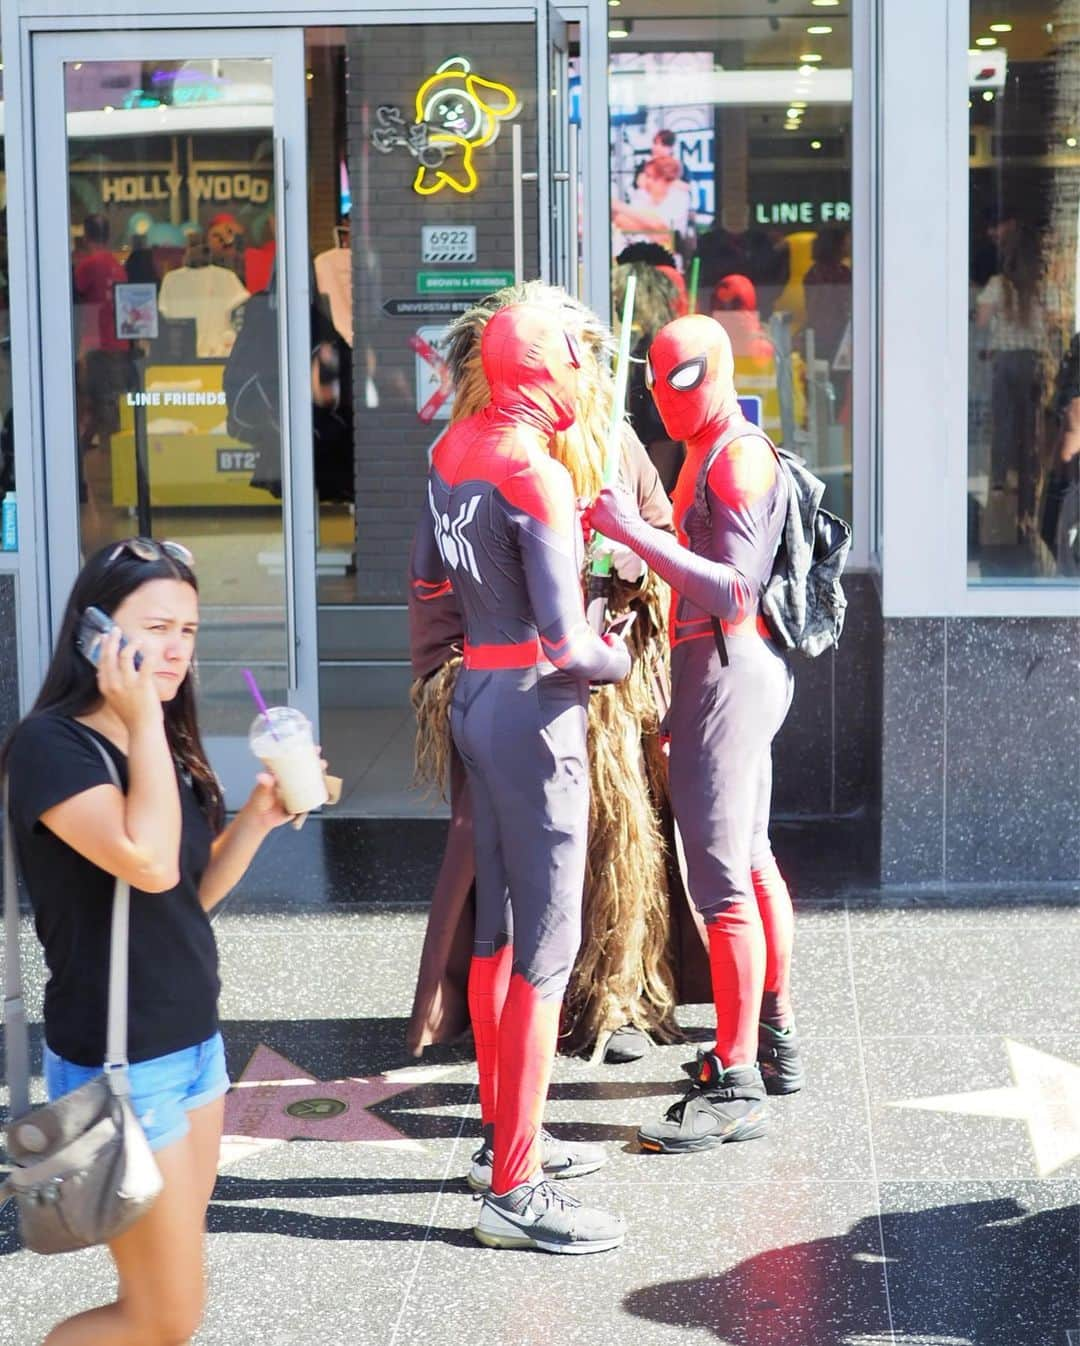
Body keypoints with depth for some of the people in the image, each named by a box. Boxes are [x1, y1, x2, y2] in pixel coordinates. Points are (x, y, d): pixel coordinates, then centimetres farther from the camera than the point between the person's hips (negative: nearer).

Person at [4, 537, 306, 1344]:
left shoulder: (160, 745, 8)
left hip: (194, 1042, 8)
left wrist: (258, 818, -1)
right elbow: (149, 863, -30)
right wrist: (144, 721, -23)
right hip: (118, 1065, -8)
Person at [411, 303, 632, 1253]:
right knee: (546, 944, -6)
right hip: (534, 709, -9)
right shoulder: (535, 473, -19)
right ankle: (515, 1190, -4)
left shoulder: (455, 449, 7)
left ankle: (502, 1132, 28)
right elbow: (565, 643, -22)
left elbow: (428, 578, 21)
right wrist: (621, 660, -3)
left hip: (477, 694, 9)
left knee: (498, 925, 17)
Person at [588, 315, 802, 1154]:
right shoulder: (710, 451, 17)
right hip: (727, 669, 11)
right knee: (752, 859, 18)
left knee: (721, 880, -11)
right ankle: (776, 1041, 30)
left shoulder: (737, 458, -15)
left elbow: (734, 591, -25)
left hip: (726, 669, -11)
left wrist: (634, 533, -27)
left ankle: (735, 1090, -9)